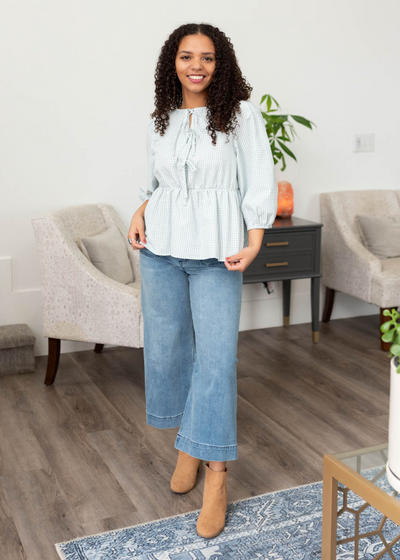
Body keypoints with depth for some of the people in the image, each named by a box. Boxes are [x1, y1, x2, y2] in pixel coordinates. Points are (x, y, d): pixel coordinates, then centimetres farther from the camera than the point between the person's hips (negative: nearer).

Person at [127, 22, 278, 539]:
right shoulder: (161, 120, 9)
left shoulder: (241, 114, -3)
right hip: (161, 248, 5)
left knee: (216, 356, -7)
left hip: (216, 253, -4)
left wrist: (254, 242, -13)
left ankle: (216, 474, 3)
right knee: (166, 346, 9)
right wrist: (140, 214, 1)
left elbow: (259, 181, -4)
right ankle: (187, 443, 30)